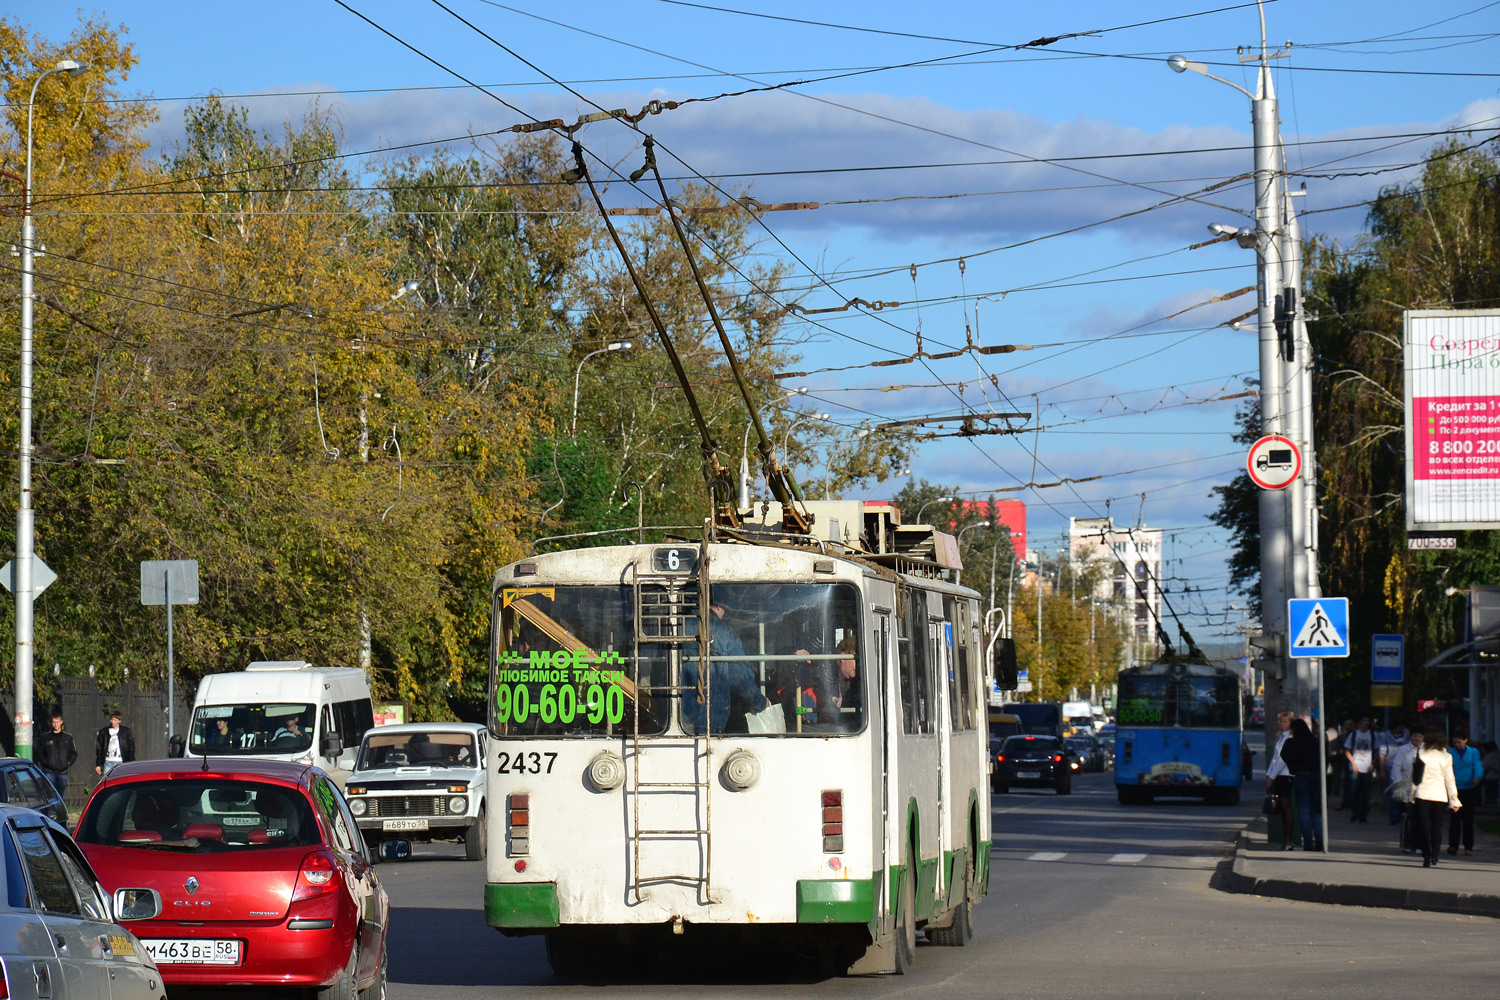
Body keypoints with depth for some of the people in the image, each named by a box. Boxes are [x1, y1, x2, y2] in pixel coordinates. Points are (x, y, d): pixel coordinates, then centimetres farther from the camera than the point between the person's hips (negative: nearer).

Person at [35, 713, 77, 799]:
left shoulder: (68, 737, 8)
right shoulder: (45, 737, 5)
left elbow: (74, 753, 14)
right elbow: (39, 753, 10)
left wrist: (68, 763, 0)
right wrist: (44, 763, -4)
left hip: (63, 772, 1)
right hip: (49, 772, -1)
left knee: (61, 797, 3)